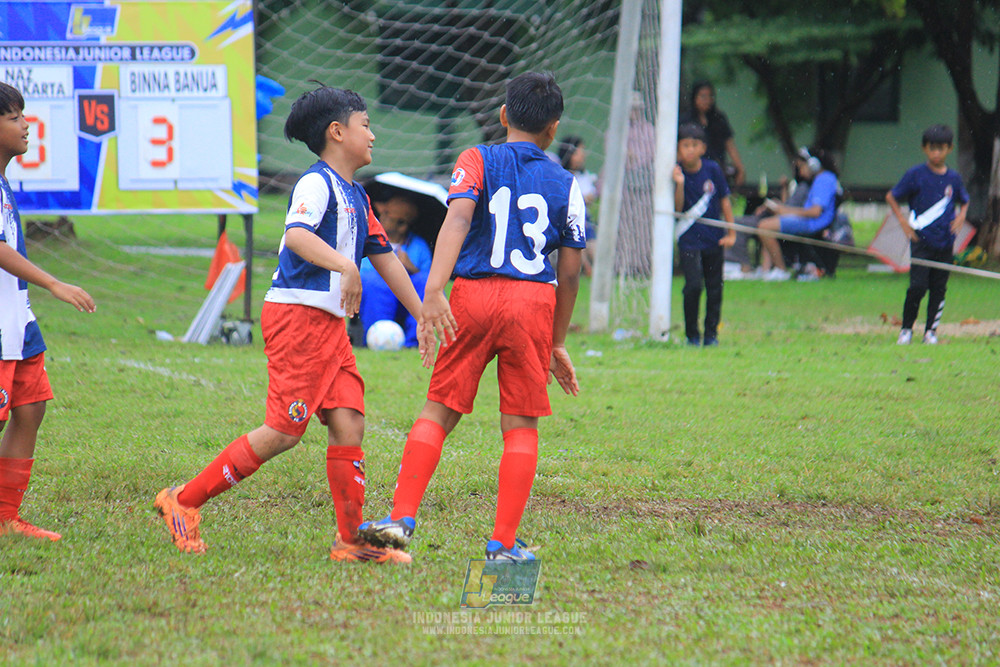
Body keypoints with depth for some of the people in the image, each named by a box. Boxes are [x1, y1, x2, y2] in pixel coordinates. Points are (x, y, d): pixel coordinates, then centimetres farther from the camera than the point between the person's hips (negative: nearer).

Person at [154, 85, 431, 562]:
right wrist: (344, 265, -41)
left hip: (330, 322, 9)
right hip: (297, 314, -9)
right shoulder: (317, 183, -10)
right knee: (285, 431, -9)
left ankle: (351, 541, 1)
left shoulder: (356, 195, 20)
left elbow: (384, 257, 27)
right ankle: (184, 500, 0)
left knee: (348, 422, -1)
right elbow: (296, 235, -28)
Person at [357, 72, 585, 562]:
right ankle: (505, 542, 3)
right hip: (534, 301, 0)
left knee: (438, 411, 8)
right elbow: (570, 272, 11)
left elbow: (458, 218, -13)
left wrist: (434, 289, -23)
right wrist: (557, 344, 20)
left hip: (473, 296, 0)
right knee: (520, 425, 6)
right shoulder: (565, 184, 12)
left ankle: (401, 519, -1)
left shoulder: (478, 161, 7)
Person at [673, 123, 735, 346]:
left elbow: (724, 201, 6)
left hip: (714, 239, 2)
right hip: (689, 240, -2)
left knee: (714, 287, 7)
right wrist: (680, 185, -27)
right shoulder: (677, 172, -7)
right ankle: (692, 334, 0)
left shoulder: (712, 170, -3)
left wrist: (731, 233, 4)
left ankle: (711, 334, 21)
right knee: (693, 285, -15)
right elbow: (678, 207, -13)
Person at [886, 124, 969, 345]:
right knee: (917, 286, -10)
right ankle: (906, 329, 4)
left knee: (939, 289, 5)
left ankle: (931, 331, 15)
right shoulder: (916, 175, -4)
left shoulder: (953, 178, 6)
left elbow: (964, 201, 23)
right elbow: (891, 197, 3)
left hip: (945, 242, 3)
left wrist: (961, 216, 3)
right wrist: (903, 222, -5)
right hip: (921, 241, -3)